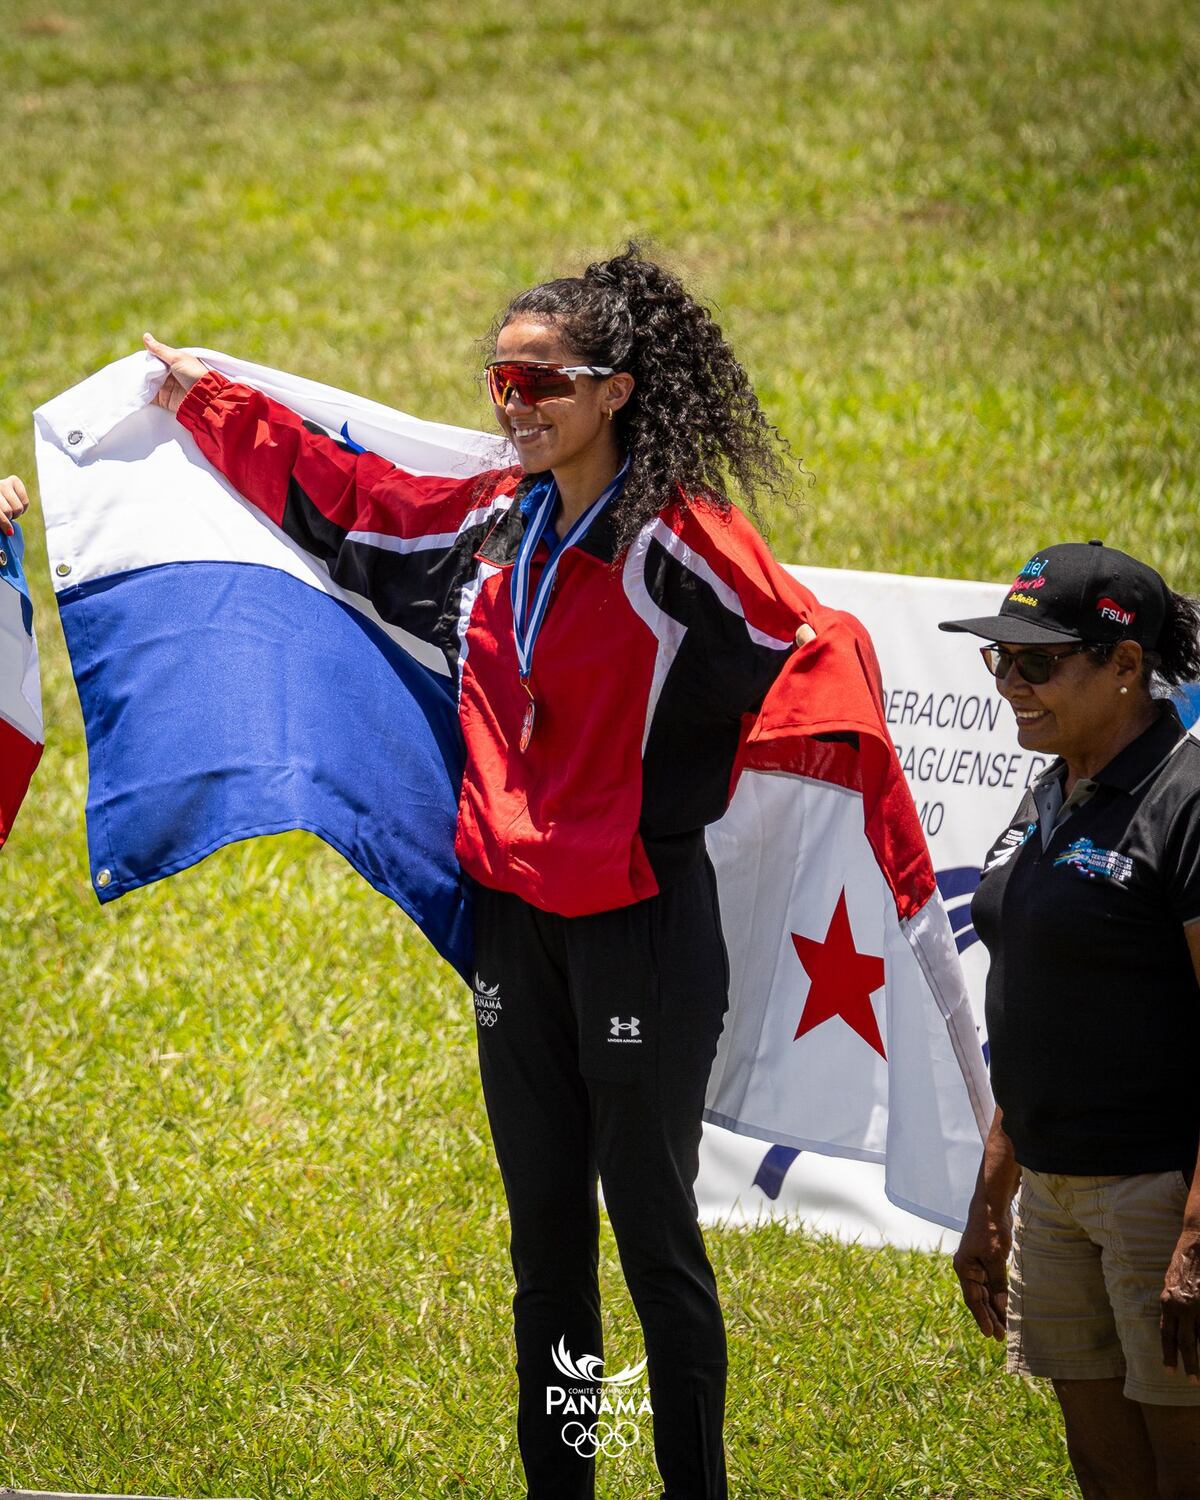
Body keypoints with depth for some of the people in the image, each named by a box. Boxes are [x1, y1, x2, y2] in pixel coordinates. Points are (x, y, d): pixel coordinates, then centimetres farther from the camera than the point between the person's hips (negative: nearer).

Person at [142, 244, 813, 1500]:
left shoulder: (674, 543, -14)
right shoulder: (492, 524, 8)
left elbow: (807, 665, -20)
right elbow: (335, 490, 22)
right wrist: (200, 400, 29)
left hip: (640, 925, -7)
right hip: (515, 922, 7)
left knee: (653, 1230, -2)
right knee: (544, 1235, 13)